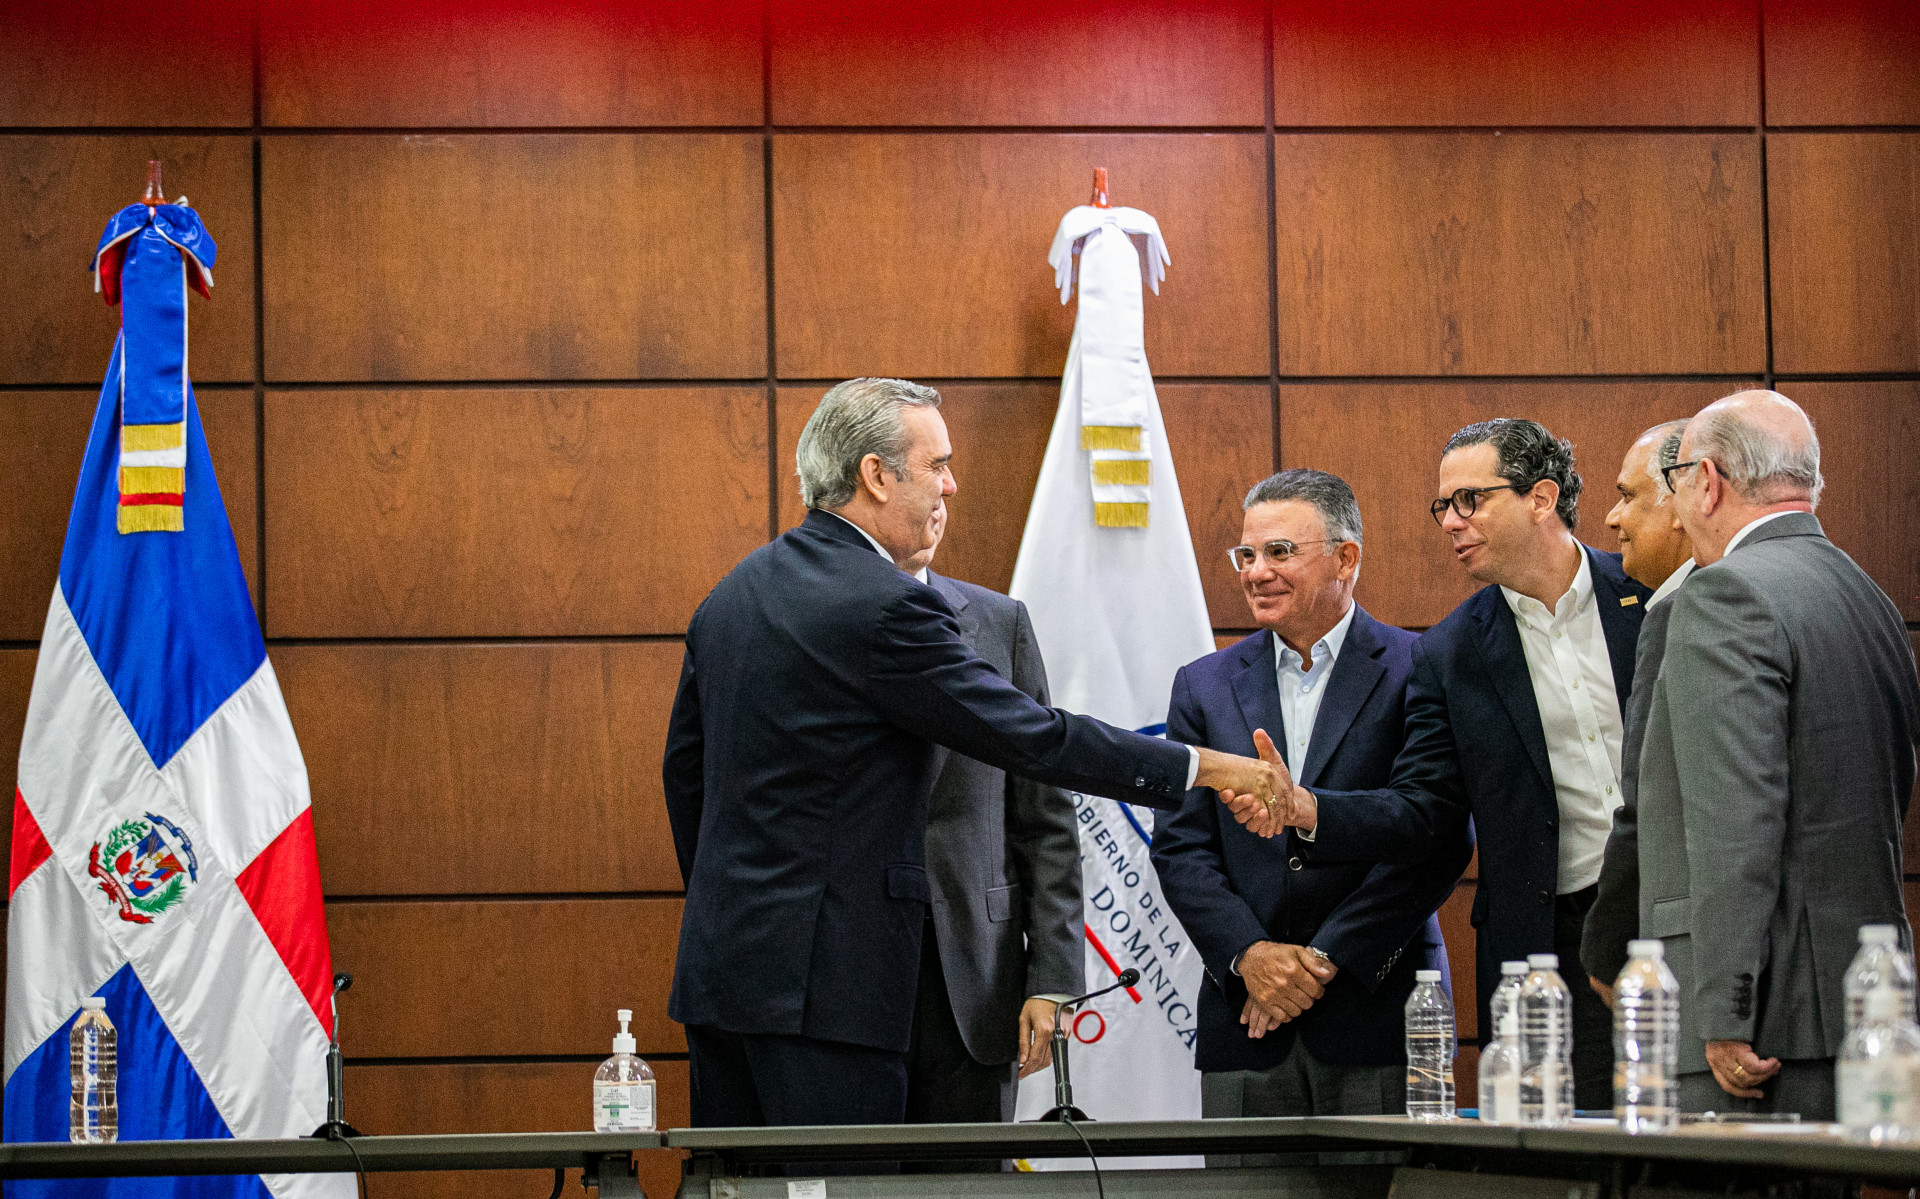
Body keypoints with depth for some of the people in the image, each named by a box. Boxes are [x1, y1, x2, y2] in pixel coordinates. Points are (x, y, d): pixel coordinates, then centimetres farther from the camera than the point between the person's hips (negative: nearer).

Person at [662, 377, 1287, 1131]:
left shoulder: (730, 595, 12)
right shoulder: (886, 607, -15)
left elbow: (684, 769, 20)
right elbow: (1034, 737, -12)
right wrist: (1205, 768, -4)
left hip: (717, 959, 9)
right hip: (820, 981, -9)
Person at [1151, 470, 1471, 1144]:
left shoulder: (1417, 672, 0)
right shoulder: (1205, 686, 13)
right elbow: (1180, 847, 7)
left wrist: (1329, 959, -11)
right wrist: (1248, 955, -9)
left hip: (1378, 1012, -3)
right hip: (1245, 1022, 3)